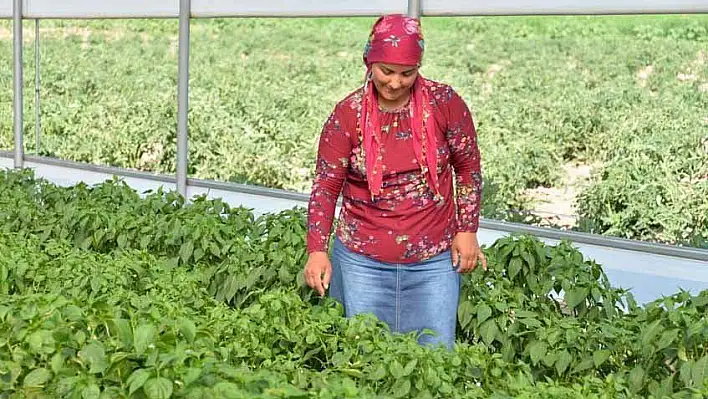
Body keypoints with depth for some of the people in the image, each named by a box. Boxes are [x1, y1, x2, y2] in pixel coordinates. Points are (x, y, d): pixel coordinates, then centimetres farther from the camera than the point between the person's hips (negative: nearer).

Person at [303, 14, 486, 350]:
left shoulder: (444, 103, -7)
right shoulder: (347, 114, -7)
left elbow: (468, 167, 4)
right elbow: (326, 186, -3)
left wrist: (467, 230, 1)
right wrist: (317, 250, -12)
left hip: (434, 262, 0)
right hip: (362, 261, 0)